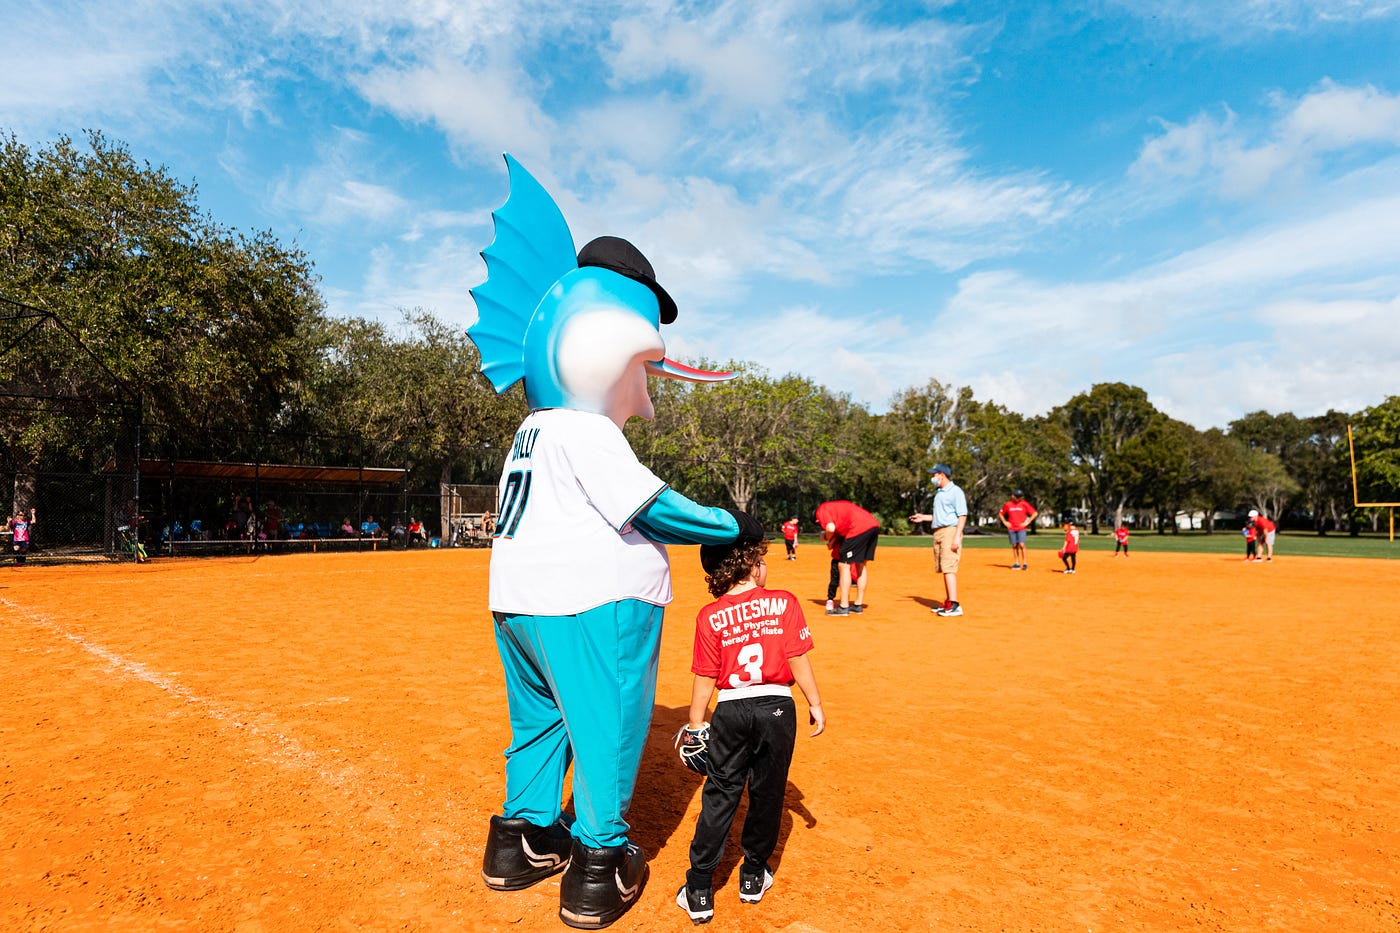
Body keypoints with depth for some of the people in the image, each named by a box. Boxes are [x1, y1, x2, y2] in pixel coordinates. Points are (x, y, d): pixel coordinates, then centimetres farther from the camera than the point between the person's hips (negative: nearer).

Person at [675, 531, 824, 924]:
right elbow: (798, 661, -6)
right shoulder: (784, 603, -5)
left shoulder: (709, 616, -3)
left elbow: (705, 677, -1)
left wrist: (696, 722, 10)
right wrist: (815, 704, 4)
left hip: (730, 711, 1)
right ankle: (754, 877, 32)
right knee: (767, 794, 16)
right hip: (777, 707, 0)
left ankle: (699, 893, 13)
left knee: (719, 796, 10)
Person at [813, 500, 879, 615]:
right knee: (862, 565, 18)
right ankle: (858, 605, 25)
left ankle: (844, 607, 2)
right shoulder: (836, 505, 33)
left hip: (859, 528, -9)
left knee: (844, 566, 1)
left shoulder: (821, 510, 9)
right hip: (874, 524, 9)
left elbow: (831, 528, -8)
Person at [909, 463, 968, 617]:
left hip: (950, 531, -9)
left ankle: (954, 605, -16)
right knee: (943, 569, 11)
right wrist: (923, 517, 22)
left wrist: (957, 537, -21)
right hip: (938, 532, 9)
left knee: (948, 568, -15)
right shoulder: (939, 493, 19)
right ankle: (948, 602, 17)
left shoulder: (955, 492, -8)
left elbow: (962, 516, -14)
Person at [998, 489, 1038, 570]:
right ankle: (1016, 563, 12)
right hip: (1011, 528, 2)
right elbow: (1001, 513, 18)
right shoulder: (1007, 504, 4)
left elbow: (1035, 513, 0)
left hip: (1021, 528, -2)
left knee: (1022, 545, -12)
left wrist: (1028, 522, -4)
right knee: (1014, 546, 6)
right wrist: (1005, 522, 7)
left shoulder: (1024, 504, -3)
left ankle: (1025, 563, -7)